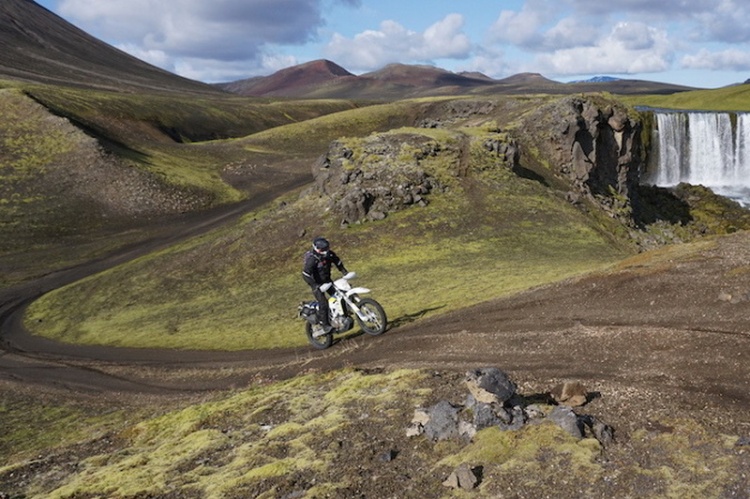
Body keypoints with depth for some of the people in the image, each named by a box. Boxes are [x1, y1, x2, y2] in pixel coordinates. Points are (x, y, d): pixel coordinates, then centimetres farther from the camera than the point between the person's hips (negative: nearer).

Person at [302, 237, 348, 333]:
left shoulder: (329, 254, -6)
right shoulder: (312, 259, -27)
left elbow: (338, 262, 10)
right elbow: (305, 275, -30)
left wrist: (345, 273, 0)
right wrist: (314, 285, -35)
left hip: (327, 280, 7)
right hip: (317, 284, -7)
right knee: (323, 303, -18)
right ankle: (325, 325, -10)